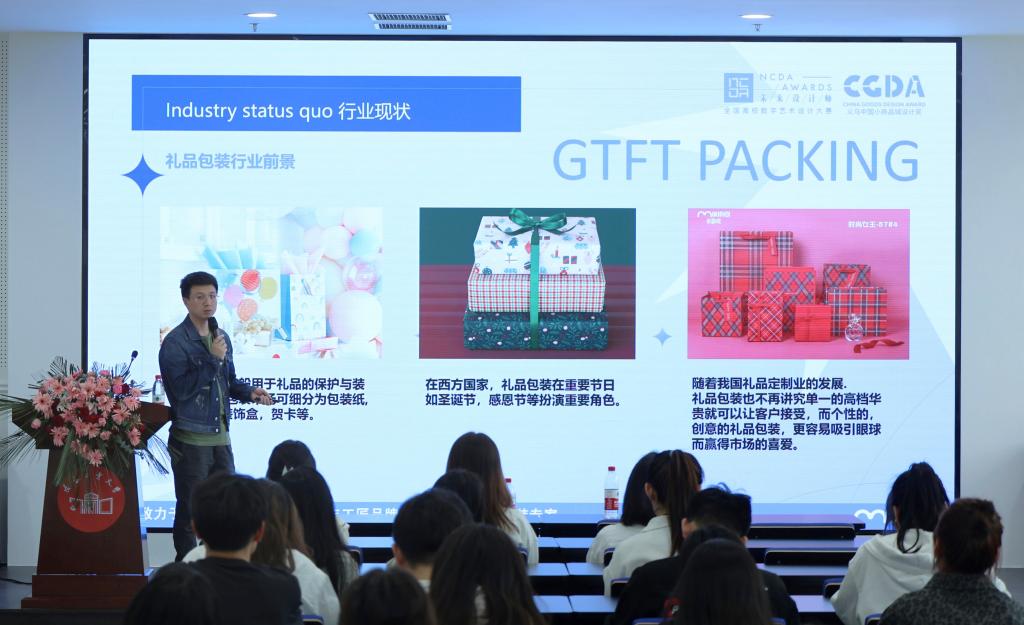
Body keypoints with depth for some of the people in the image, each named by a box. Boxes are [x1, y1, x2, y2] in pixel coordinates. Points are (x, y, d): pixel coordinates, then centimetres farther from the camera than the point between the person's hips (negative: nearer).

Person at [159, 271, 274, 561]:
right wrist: (212, 358, -19)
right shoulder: (175, 342, -9)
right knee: (190, 508, -1)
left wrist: (250, 392, 4)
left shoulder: (221, 338, 14)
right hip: (190, 438, -7)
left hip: (220, 436, 7)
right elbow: (181, 388, -19)